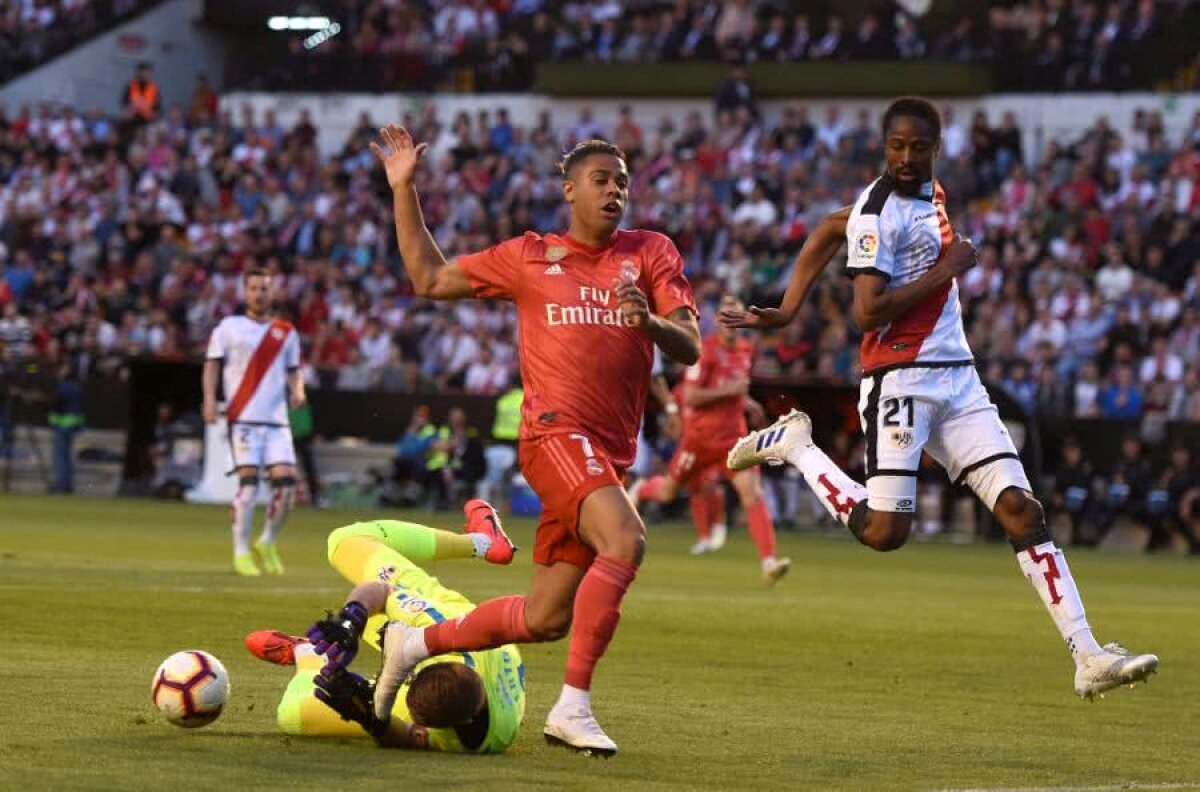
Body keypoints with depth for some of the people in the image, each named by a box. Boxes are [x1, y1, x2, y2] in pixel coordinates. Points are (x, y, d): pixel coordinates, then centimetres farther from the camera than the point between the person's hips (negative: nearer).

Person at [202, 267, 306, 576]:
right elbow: (212, 364, 4)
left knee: (286, 479, -7)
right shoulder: (229, 327, 6)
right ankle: (241, 553, -4)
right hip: (243, 416, -3)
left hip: (277, 419, 3)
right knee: (248, 481, -12)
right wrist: (210, 398, -10)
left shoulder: (286, 332, 15)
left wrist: (298, 391, -1)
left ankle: (267, 543, 15)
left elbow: (293, 370, 20)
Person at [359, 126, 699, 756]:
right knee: (625, 538, -31)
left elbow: (689, 348, 5)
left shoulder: (651, 253, 13)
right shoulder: (530, 256, 11)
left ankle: (415, 643, 29)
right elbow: (429, 279, 20)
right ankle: (573, 707, -29)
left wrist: (650, 321, -18)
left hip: (609, 453, 5)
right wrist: (403, 190, 16)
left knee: (546, 619, 8)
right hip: (557, 430, -5)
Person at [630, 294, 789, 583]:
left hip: (733, 435, 4)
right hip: (701, 434, -4)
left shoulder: (746, 350, 7)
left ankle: (768, 562, -22)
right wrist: (727, 391, -23)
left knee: (751, 491, -15)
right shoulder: (706, 351, -16)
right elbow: (690, 396, -20)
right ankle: (640, 489, 51)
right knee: (667, 492, 12)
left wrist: (743, 400, 9)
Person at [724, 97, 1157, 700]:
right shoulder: (877, 212, -11)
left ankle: (1087, 657, -9)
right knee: (885, 532, -9)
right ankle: (793, 445, 15)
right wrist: (946, 270, -15)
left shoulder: (932, 193, 13)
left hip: (957, 379, 7)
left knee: (1020, 509, -4)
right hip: (900, 382, -7)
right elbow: (867, 314, -19)